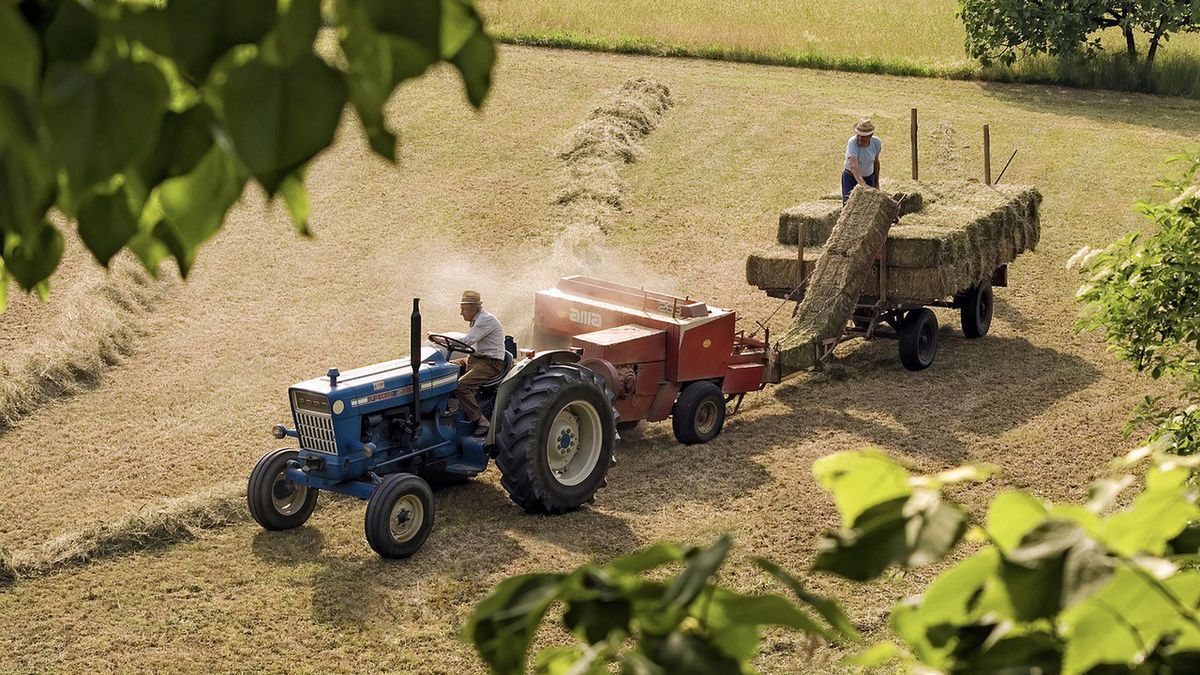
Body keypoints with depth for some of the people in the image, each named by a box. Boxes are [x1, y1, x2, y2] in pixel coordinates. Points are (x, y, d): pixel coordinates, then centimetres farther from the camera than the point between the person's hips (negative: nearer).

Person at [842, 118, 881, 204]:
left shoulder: (876, 143, -12)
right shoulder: (852, 143, -28)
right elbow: (854, 166, -42)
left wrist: (876, 182, 14)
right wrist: (862, 184, -56)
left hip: (869, 177, 4)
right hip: (851, 177, -4)